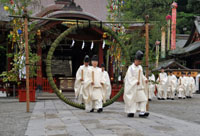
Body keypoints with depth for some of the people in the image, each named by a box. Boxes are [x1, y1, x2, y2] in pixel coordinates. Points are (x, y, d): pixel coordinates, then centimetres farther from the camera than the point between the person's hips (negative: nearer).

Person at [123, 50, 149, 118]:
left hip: (139, 87, 6)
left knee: (143, 98, -5)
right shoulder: (131, 68, -9)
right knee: (132, 99, 1)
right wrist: (136, 81, -23)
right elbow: (130, 77, -14)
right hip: (132, 87, -6)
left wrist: (145, 79, 1)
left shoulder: (140, 67, 10)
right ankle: (130, 112, 13)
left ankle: (142, 112, -6)